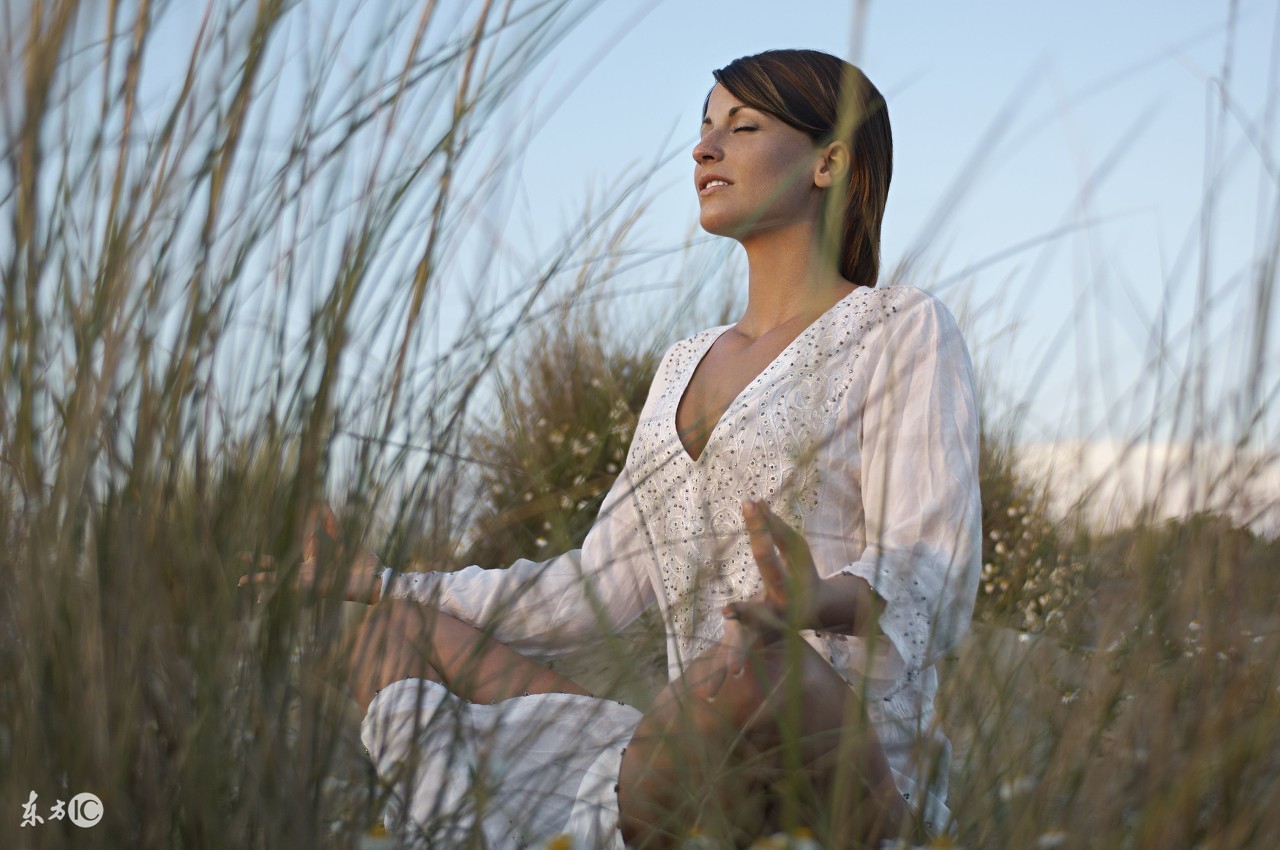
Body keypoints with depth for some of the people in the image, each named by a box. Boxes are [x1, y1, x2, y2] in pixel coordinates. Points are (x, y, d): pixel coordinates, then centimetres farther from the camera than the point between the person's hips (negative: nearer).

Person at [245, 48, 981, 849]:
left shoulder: (906, 330, -2)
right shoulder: (689, 366, 19)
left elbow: (928, 584, -14)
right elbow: (598, 587, 17)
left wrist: (827, 602, -37)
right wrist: (371, 581, 16)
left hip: (854, 777, -7)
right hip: (715, 774, 7)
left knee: (749, 662, -41)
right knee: (395, 640, 2)